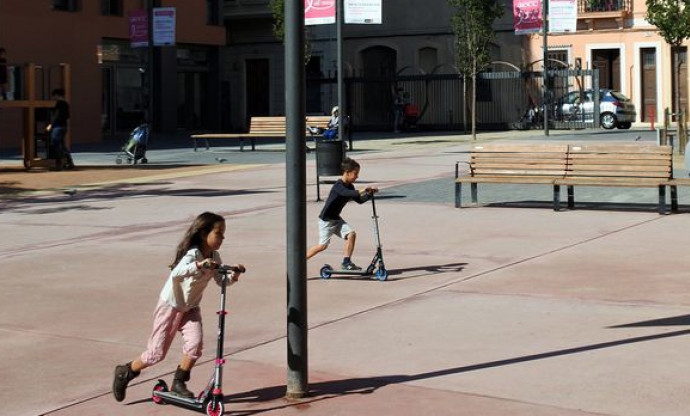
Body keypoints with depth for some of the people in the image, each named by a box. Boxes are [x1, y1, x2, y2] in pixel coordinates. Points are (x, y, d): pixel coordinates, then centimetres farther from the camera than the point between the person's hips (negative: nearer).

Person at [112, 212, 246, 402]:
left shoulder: (214, 257, -5)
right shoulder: (192, 254, -28)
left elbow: (221, 280, -5)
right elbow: (176, 273, -45)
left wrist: (233, 276, -25)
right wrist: (199, 264, -61)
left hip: (191, 308, 6)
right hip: (171, 306, -6)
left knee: (195, 344, -16)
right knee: (157, 352, -1)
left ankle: (179, 383, 2)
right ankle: (124, 372, 22)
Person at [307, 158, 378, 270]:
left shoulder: (350, 187, 5)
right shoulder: (338, 186, -22)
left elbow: (359, 200, 12)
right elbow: (347, 193, -41)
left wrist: (370, 193, -3)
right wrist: (362, 191, -43)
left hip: (336, 219, 8)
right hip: (326, 220, -8)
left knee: (351, 234, -9)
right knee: (323, 245, -8)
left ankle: (346, 262, 0)